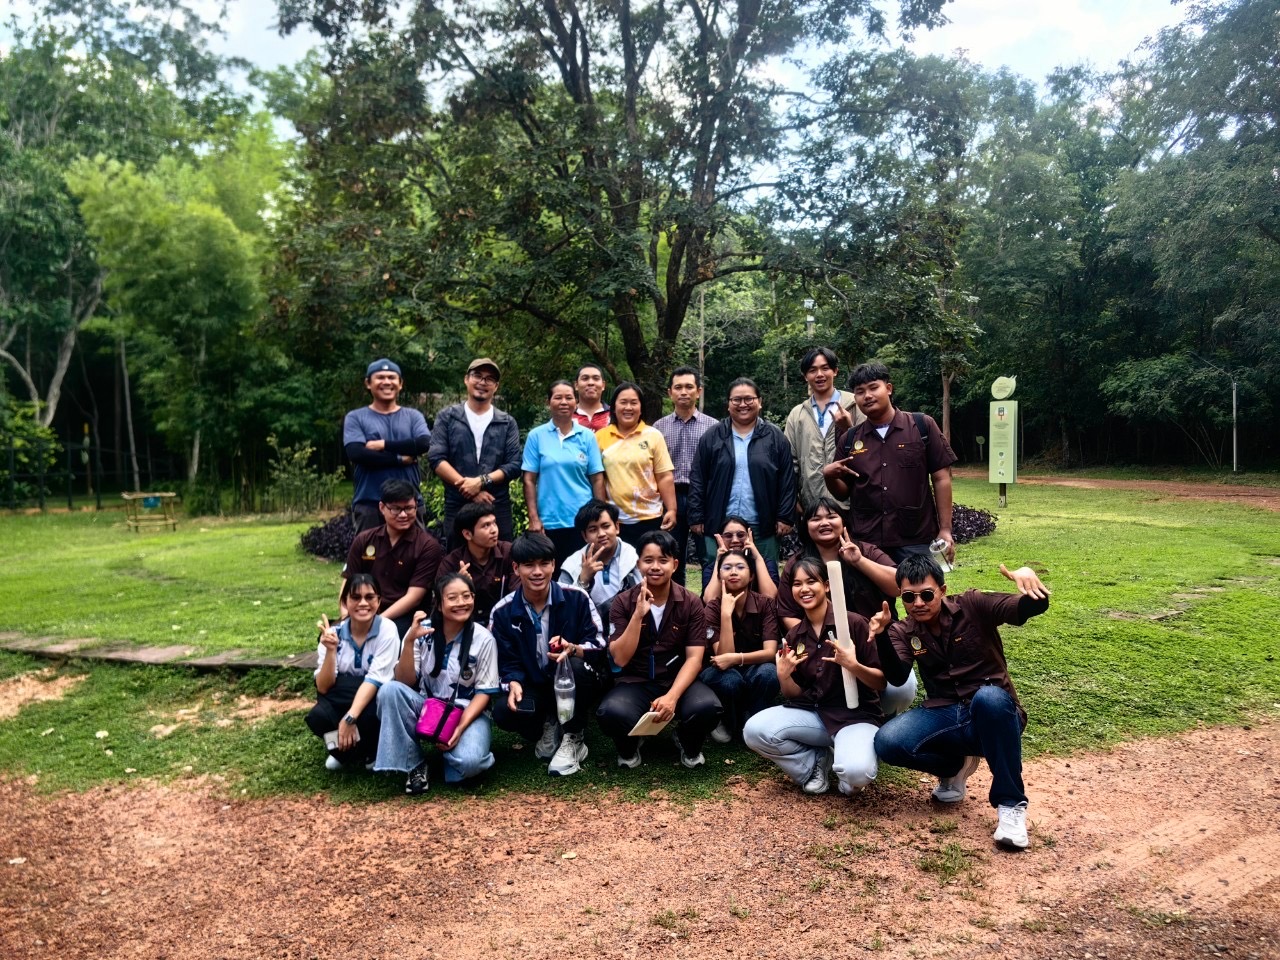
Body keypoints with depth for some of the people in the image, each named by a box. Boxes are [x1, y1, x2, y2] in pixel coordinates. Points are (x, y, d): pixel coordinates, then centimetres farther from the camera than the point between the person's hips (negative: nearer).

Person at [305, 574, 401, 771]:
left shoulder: (387, 629, -14)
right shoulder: (335, 633, -6)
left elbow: (374, 679, -20)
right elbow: (323, 688, -11)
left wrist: (350, 718, -30)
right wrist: (330, 651, -26)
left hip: (375, 698, -2)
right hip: (340, 701, 2)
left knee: (370, 718, -35)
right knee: (317, 717, -30)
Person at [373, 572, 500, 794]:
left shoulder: (483, 639, -8)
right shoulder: (422, 631, -5)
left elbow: (484, 692, -6)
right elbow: (404, 682, -10)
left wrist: (460, 727, -21)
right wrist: (409, 641, -24)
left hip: (468, 712, -3)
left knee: (468, 762, -34)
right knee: (390, 690, -27)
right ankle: (415, 763, -13)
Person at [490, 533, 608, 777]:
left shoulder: (577, 598, -12)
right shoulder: (503, 612, -6)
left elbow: (599, 647, -11)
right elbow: (508, 663, -1)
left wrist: (572, 649, -32)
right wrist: (514, 684, -23)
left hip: (576, 684, -1)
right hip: (535, 687, 2)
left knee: (576, 666, -37)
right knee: (504, 712, -29)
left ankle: (573, 738, -12)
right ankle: (549, 727, 7)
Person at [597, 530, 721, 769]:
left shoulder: (691, 603, -3)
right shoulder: (623, 602, -3)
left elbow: (694, 658, -8)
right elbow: (620, 659, -11)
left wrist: (672, 696, -25)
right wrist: (638, 615, -22)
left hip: (678, 680, 1)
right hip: (635, 683, -1)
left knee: (707, 708, -33)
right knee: (611, 713, -35)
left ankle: (688, 744, 6)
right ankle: (629, 745, 5)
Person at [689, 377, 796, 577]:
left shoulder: (775, 438, 5)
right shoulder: (712, 437, 6)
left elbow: (787, 481, 3)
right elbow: (697, 481, 4)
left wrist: (785, 517, -4)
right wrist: (696, 518, -1)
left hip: (762, 529, 0)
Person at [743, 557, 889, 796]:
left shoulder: (854, 623, -10)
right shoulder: (793, 636, 5)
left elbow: (881, 682, -8)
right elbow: (794, 695, 7)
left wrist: (853, 666, -28)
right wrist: (783, 675, -15)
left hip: (856, 715, -4)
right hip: (813, 714, 4)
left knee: (855, 771, -36)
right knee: (754, 730, -21)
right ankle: (816, 763, 2)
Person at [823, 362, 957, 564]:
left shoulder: (922, 426, 0)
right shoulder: (850, 440, 8)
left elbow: (941, 478, 0)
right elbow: (842, 493, 13)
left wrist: (945, 529, -5)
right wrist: (829, 476, -8)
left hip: (915, 542, -2)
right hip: (865, 543, 2)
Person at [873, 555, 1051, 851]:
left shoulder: (973, 606, -5)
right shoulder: (903, 633, 4)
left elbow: (1035, 607, -17)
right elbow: (897, 678, -13)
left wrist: (1027, 576, -39)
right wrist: (882, 636, -31)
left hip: (993, 715, -3)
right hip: (943, 717, 3)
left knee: (989, 697, -39)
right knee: (887, 742, -25)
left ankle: (1011, 803, -21)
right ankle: (954, 766, 9)